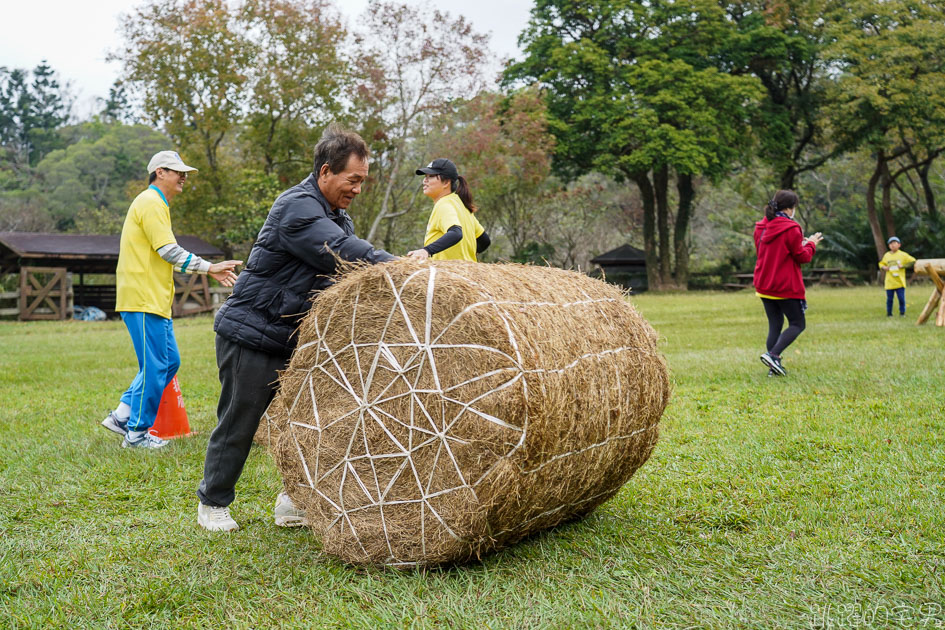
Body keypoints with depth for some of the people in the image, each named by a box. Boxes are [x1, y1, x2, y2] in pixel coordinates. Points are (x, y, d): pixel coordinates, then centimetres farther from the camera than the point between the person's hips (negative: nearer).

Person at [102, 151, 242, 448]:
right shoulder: (151, 202, -11)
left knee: (169, 361, 13)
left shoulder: (157, 204, 22)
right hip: (143, 301, -11)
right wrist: (209, 267, -16)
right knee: (154, 367, -5)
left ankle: (122, 416, 19)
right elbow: (168, 250, -19)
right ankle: (137, 433, 5)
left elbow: (164, 257, 23)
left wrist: (209, 270, 17)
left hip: (155, 301, 11)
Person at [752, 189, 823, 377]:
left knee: (774, 324, 13)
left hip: (764, 284, 7)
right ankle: (772, 355, -14)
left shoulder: (761, 228, 7)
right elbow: (802, 257, -10)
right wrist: (811, 244, 10)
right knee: (797, 324, 5)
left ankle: (774, 366, 7)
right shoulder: (791, 229, -15)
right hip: (786, 287, -7)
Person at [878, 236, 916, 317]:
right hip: (889, 282, 2)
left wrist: (903, 266, -12)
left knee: (901, 298, -2)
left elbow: (913, 261, -2)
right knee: (889, 299, 4)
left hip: (900, 282, -2)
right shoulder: (886, 255, 8)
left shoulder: (903, 255, 0)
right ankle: (889, 313, 16)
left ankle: (902, 313, 12)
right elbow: (881, 263, 22)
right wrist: (884, 267, 0)